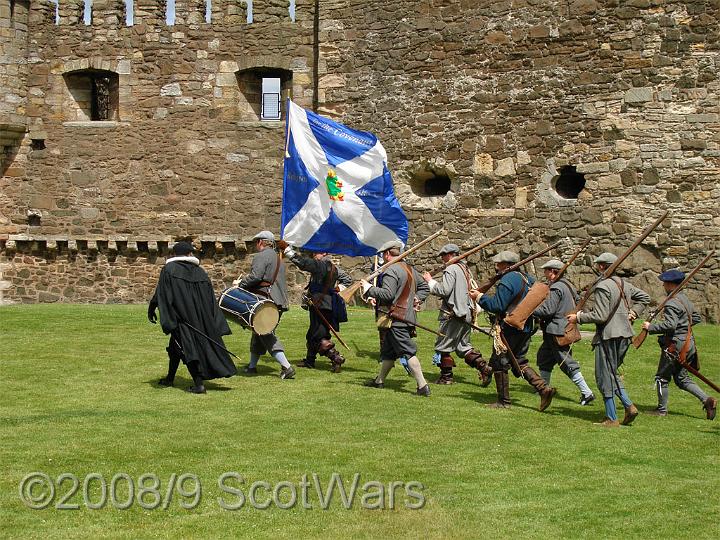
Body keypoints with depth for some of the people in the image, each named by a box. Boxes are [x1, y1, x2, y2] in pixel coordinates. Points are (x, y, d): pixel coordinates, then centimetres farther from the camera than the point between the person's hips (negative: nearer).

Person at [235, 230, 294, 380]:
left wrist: (240, 283, -6)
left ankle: (286, 367, -18)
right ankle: (252, 366, 24)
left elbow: (255, 277, -20)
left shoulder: (262, 256, -8)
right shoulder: (278, 258, 22)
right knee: (259, 333, 17)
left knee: (267, 335, -8)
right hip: (279, 302, 9)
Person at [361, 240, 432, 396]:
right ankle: (379, 380, 30)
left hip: (397, 319, -10)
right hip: (408, 316, 10)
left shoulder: (391, 270, -14)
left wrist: (369, 289, -11)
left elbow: (387, 294, -21)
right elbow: (424, 287, 24)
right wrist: (417, 299, 14)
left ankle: (422, 386, -14)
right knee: (388, 351, 20)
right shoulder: (410, 269, 17)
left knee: (408, 351, -11)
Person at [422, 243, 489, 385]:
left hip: (453, 314, -9)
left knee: (443, 345, 2)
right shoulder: (466, 268, 17)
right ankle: (483, 367, 3)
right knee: (463, 346, 16)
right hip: (467, 313, 9)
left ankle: (446, 376, 5)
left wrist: (430, 281, -9)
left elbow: (444, 290, -19)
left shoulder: (451, 269, -12)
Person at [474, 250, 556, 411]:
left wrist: (480, 297, -9)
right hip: (526, 329, 9)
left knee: (499, 363, 3)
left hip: (508, 330, -9)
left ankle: (503, 401, 7)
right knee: (519, 362, 18)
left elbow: (497, 306, -21)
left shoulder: (507, 281, -16)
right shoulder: (527, 279, 11)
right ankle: (544, 388, 4)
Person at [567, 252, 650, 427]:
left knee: (605, 376, 1)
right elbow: (644, 297, 21)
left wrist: (578, 318, -9)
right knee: (612, 373, 21)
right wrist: (633, 312, 16)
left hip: (608, 335, -9)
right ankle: (629, 406, 9)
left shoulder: (602, 286, -16)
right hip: (624, 334, 9)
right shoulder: (623, 284, 11)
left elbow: (601, 316, -19)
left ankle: (611, 419, 4)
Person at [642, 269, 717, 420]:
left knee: (662, 377, 4)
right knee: (681, 378, 16)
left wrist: (650, 327, -18)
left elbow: (669, 325, -28)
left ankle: (662, 410, 13)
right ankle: (707, 400, 5)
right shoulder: (685, 299, 11)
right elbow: (697, 318, 22)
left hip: (675, 345, -9)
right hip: (687, 344, 9)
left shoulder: (672, 303, -19)